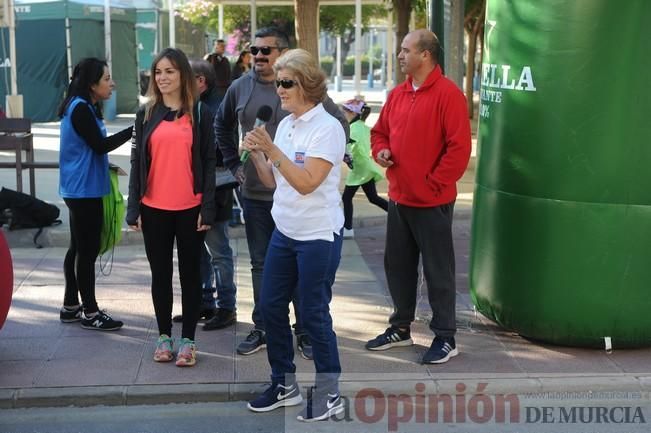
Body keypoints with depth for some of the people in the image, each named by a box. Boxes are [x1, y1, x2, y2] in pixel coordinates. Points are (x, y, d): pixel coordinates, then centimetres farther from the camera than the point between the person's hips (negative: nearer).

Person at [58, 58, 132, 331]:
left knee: (78, 248, 15)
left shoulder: (81, 107, 13)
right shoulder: (81, 109, -17)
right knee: (87, 250, -3)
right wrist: (133, 130, -15)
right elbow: (100, 145, -18)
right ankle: (90, 313, 5)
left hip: (79, 189, 10)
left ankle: (70, 306, 24)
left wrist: (107, 167, 11)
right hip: (84, 190, -10)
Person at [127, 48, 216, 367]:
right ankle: (164, 337, 21)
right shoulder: (146, 115, 6)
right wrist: (133, 208, 0)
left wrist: (208, 207, -7)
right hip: (154, 209, 2)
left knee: (190, 274, 6)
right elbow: (137, 164, 6)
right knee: (160, 274, 10)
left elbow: (208, 162, -1)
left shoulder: (200, 113, 1)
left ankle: (187, 340, 15)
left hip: (190, 208, -2)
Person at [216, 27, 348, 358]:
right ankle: (261, 329, 25)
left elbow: (339, 122, 2)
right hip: (255, 194, 4)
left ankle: (305, 331, 17)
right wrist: (234, 163, 16)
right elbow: (222, 126, 23)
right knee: (261, 264, 13)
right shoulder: (240, 88, 5)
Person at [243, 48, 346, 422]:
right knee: (271, 306, 12)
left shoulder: (327, 128, -14)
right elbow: (273, 181, 11)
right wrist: (256, 154, -4)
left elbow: (307, 183, -21)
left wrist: (272, 150, -21)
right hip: (284, 232, 8)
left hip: (318, 236, -8)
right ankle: (284, 384, 28)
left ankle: (330, 394, 16)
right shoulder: (285, 124, 8)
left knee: (314, 314, 0)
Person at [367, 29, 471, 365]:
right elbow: (380, 132, 21)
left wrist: (433, 183, -16)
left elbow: (459, 147, -17)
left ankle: (445, 338, 13)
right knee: (397, 265, 15)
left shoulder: (448, 94, -13)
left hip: (432, 201, -7)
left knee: (438, 271, 2)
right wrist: (380, 151, 0)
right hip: (398, 198, 8)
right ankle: (400, 328, 30)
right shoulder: (397, 94, 10)